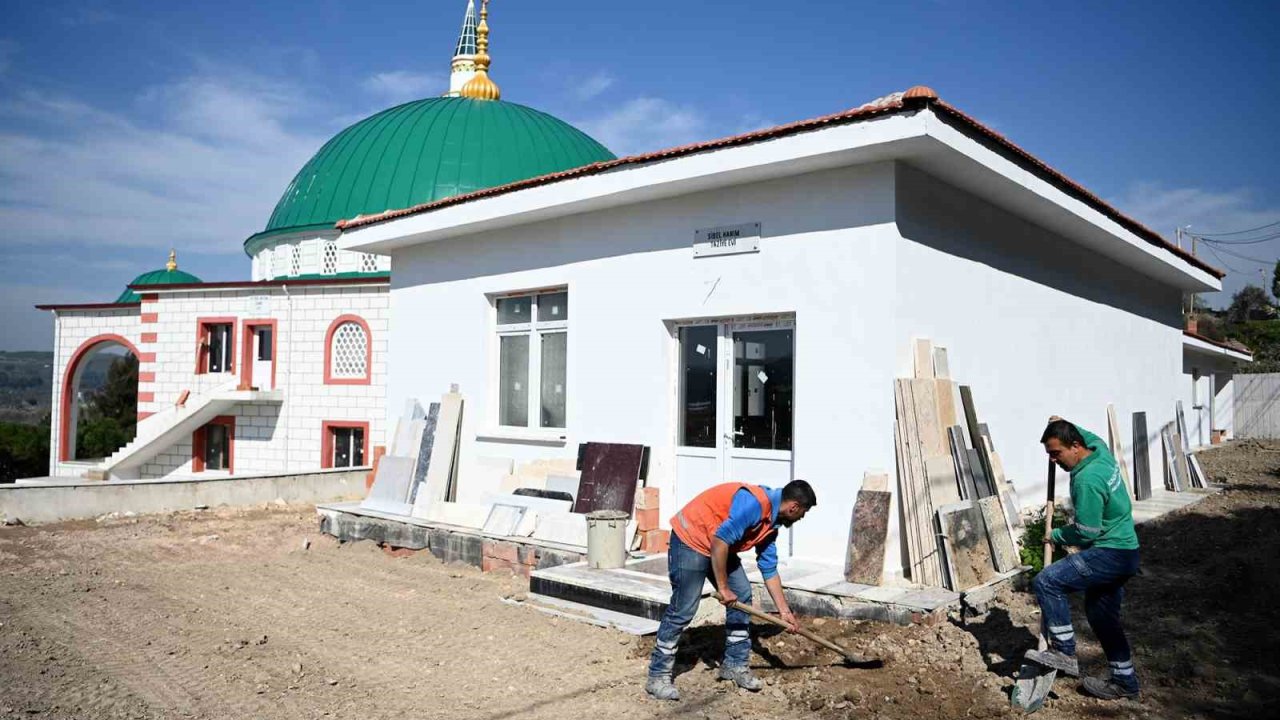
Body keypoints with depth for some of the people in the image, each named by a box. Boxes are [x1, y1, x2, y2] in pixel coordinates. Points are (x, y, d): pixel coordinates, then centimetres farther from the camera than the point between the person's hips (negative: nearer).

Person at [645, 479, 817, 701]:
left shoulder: (770, 523, 5)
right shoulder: (754, 502, -26)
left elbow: (769, 570, 13)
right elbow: (719, 540, -31)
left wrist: (784, 611, 12)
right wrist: (723, 587, -22)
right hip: (690, 539, -10)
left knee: (742, 596, 7)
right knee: (682, 609, -10)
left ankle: (735, 664, 19)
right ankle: (657, 676, 0)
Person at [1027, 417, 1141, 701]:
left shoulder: (1087, 480, -26)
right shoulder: (1101, 450, 2)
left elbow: (1086, 533, -20)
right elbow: (1092, 437, 30)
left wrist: (1056, 535, -4)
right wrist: (1066, 426, 26)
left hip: (1110, 555, -10)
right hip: (1124, 552, 10)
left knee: (1046, 582, -16)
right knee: (1100, 613, 18)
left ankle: (1064, 653, -6)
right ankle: (1124, 680, 27)